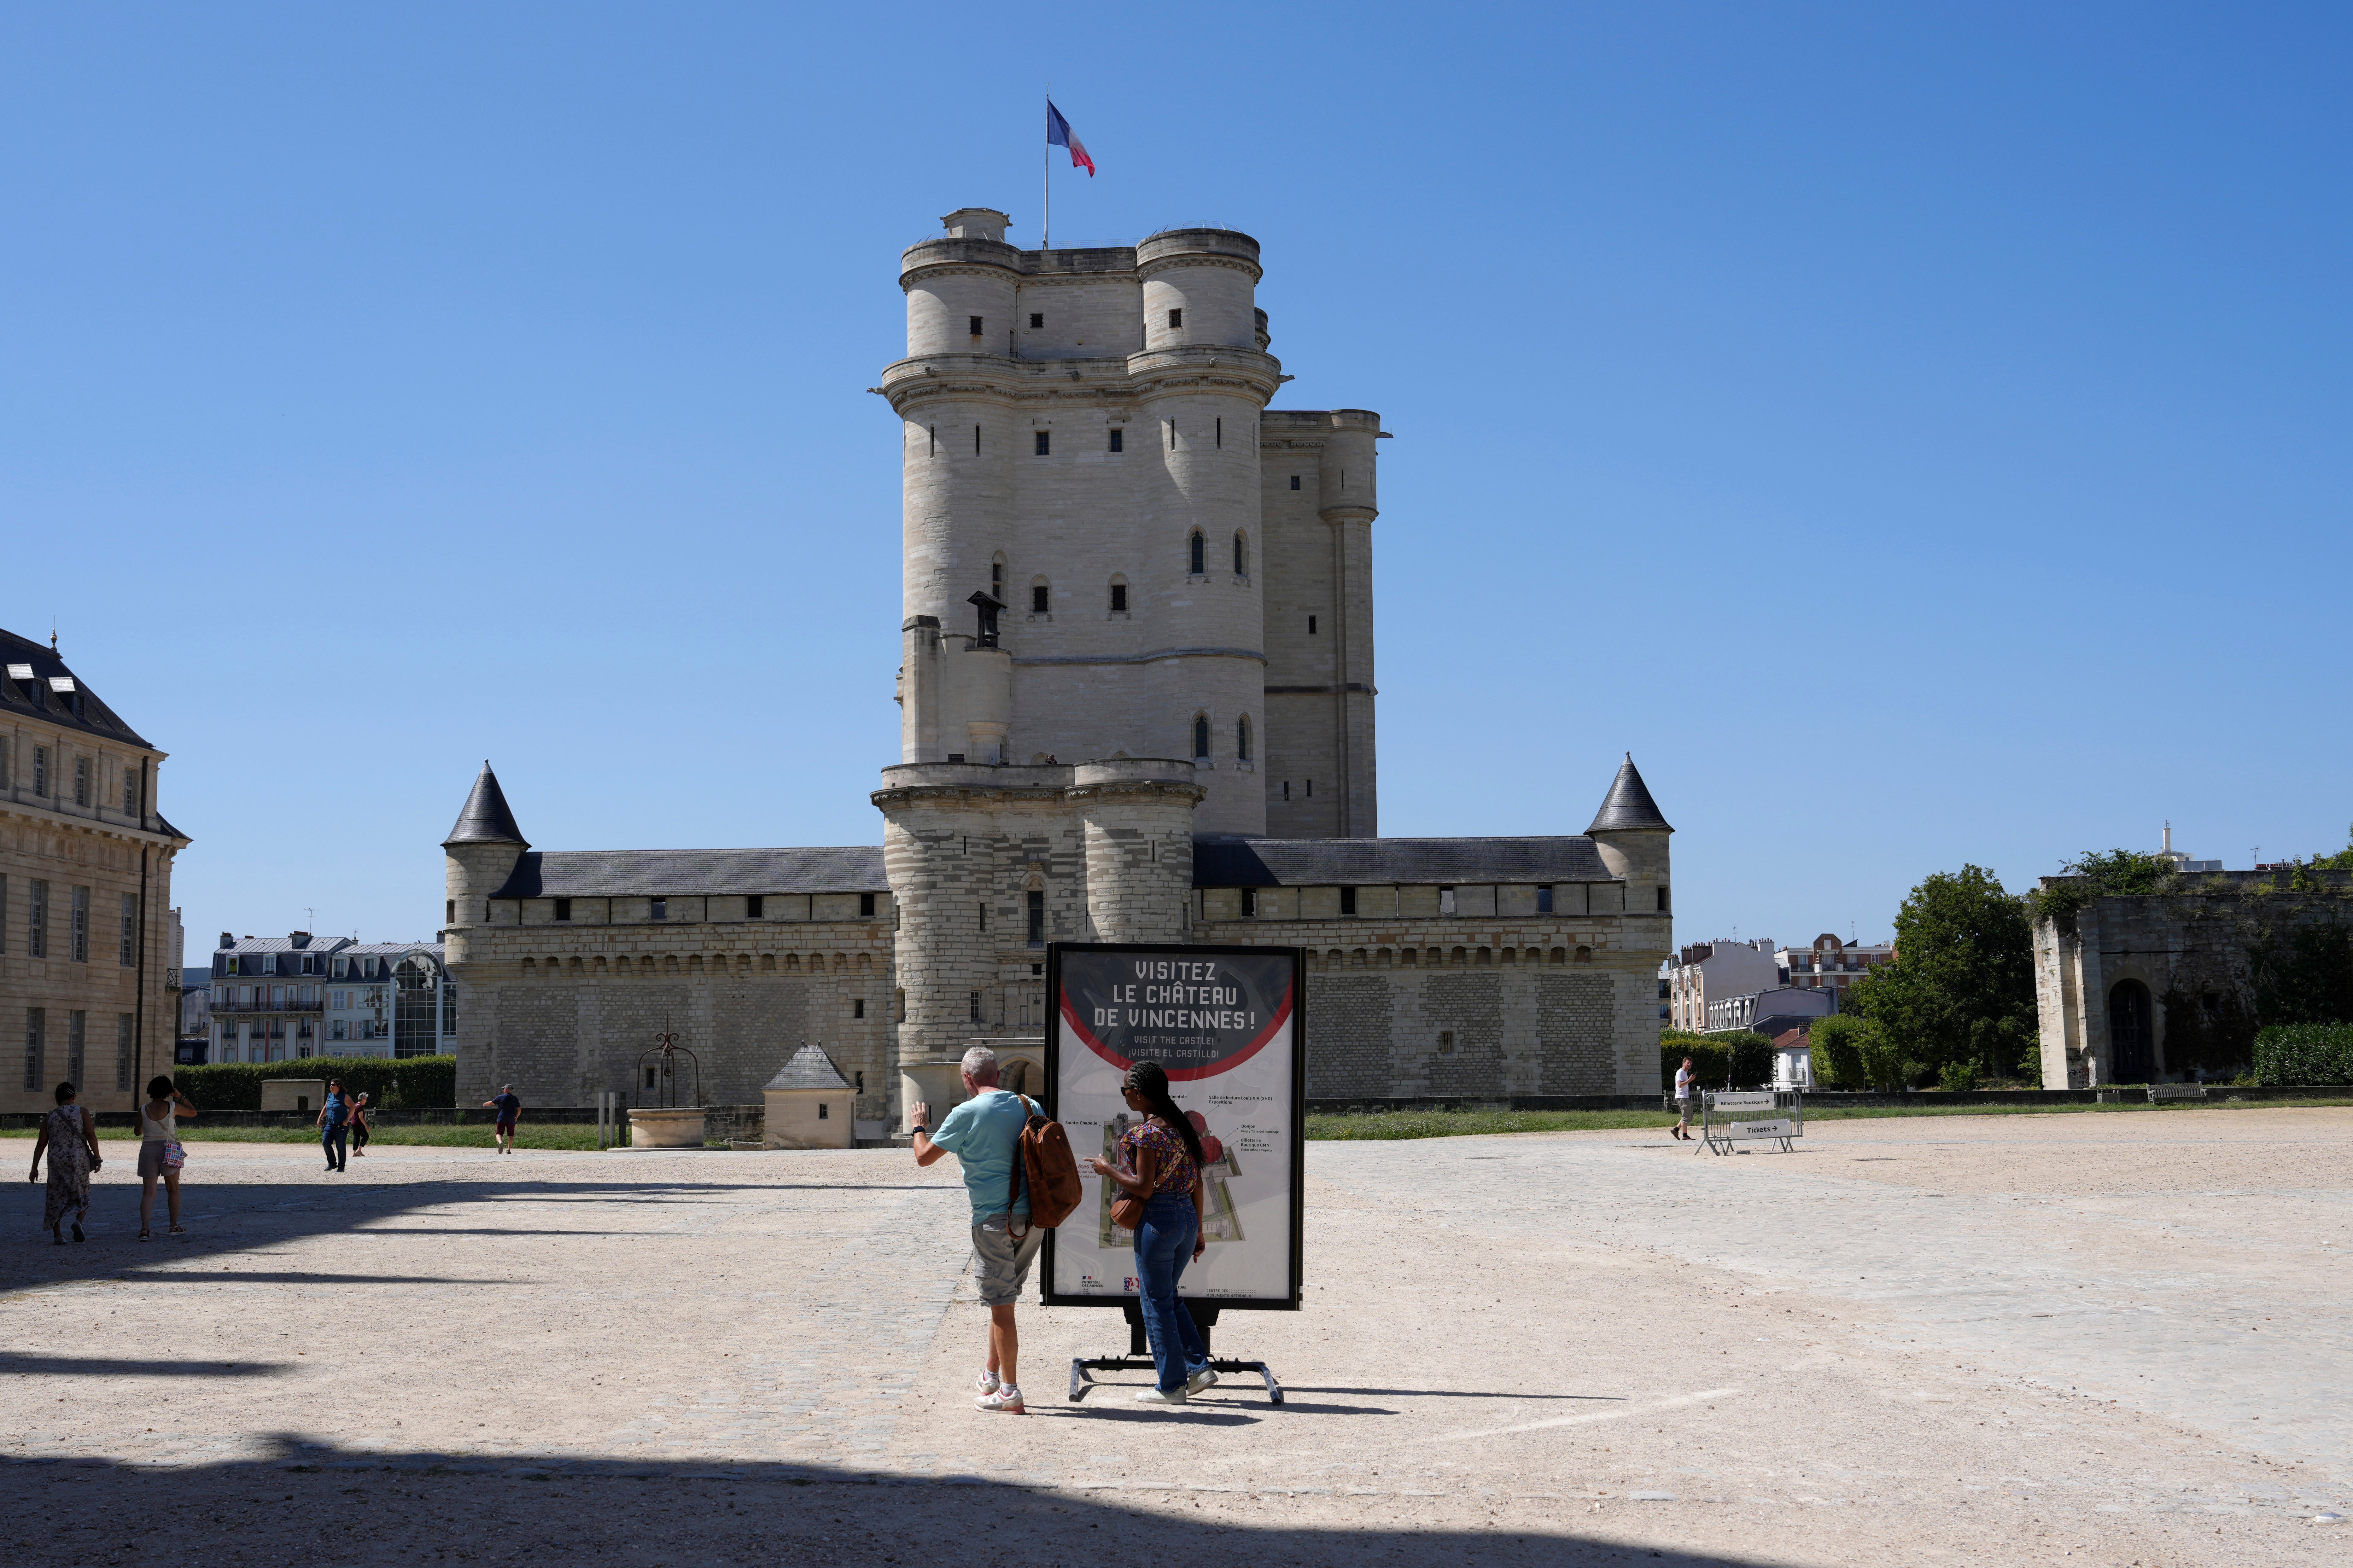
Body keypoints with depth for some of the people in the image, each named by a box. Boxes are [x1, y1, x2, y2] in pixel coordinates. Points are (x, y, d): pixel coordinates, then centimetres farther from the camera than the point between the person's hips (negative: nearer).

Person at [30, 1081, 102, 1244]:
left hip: (57, 1161, 1)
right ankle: (79, 1222, -13)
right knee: (82, 1194, 12)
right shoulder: (82, 1112, 1)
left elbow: (41, 1144, 5)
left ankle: (57, 1234, 5)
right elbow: (91, 1135, -7)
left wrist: (35, 1168, 9)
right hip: (79, 1160, -1)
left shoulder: (49, 1118, 7)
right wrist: (97, 1158, 0)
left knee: (57, 1196, 10)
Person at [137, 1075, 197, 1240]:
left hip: (148, 1149, 1)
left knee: (148, 1192, 0)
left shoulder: (143, 1110, -1)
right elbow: (193, 1112, 12)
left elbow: (138, 1132, 12)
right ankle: (174, 1226, 21)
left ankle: (144, 1229, -14)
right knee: (173, 1189, 16)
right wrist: (181, 1097, 15)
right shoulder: (173, 1107, -4)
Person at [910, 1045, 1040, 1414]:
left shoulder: (967, 1114, -9)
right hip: (1032, 1217, 6)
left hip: (995, 1219, -6)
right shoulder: (1026, 1106, 7)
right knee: (1003, 1298, 19)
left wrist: (920, 1126, 19)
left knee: (1001, 1304, -1)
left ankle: (1010, 1394, 0)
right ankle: (992, 1374, 27)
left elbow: (924, 1157, -2)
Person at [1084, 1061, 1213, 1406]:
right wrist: (1197, 1231, 17)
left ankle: (1172, 1386, 8)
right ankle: (1199, 1367, 15)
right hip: (1187, 1215, 8)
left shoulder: (1146, 1133, -15)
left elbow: (1144, 1188, -18)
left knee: (1156, 1302, 3)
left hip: (1158, 1218, -8)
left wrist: (1108, 1169, -4)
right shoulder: (1182, 1126, 10)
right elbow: (1196, 1182, 12)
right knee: (1168, 1296, 22)